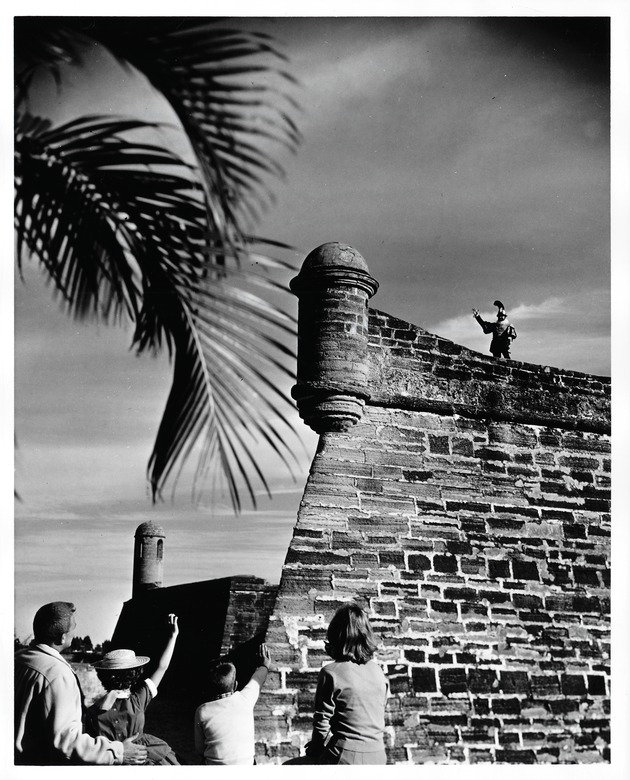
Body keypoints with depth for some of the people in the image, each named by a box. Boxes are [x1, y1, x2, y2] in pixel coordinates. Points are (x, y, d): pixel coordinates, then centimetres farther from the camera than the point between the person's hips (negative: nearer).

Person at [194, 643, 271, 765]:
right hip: (246, 764, 0)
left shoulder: (202, 711, -6)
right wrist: (264, 665, 38)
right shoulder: (244, 700, -5)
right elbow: (257, 679, 18)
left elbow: (199, 749, 4)